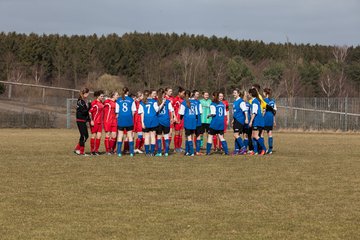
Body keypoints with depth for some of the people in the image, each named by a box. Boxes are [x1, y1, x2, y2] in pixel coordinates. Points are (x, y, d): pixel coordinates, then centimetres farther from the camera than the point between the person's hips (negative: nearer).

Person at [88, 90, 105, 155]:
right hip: (94, 122, -7)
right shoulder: (94, 103, -12)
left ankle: (96, 150, 11)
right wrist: (91, 120, -18)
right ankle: (92, 151, 8)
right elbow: (90, 112, -14)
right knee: (93, 136, 1)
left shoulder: (101, 103, 11)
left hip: (100, 122, 7)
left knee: (99, 136, 4)